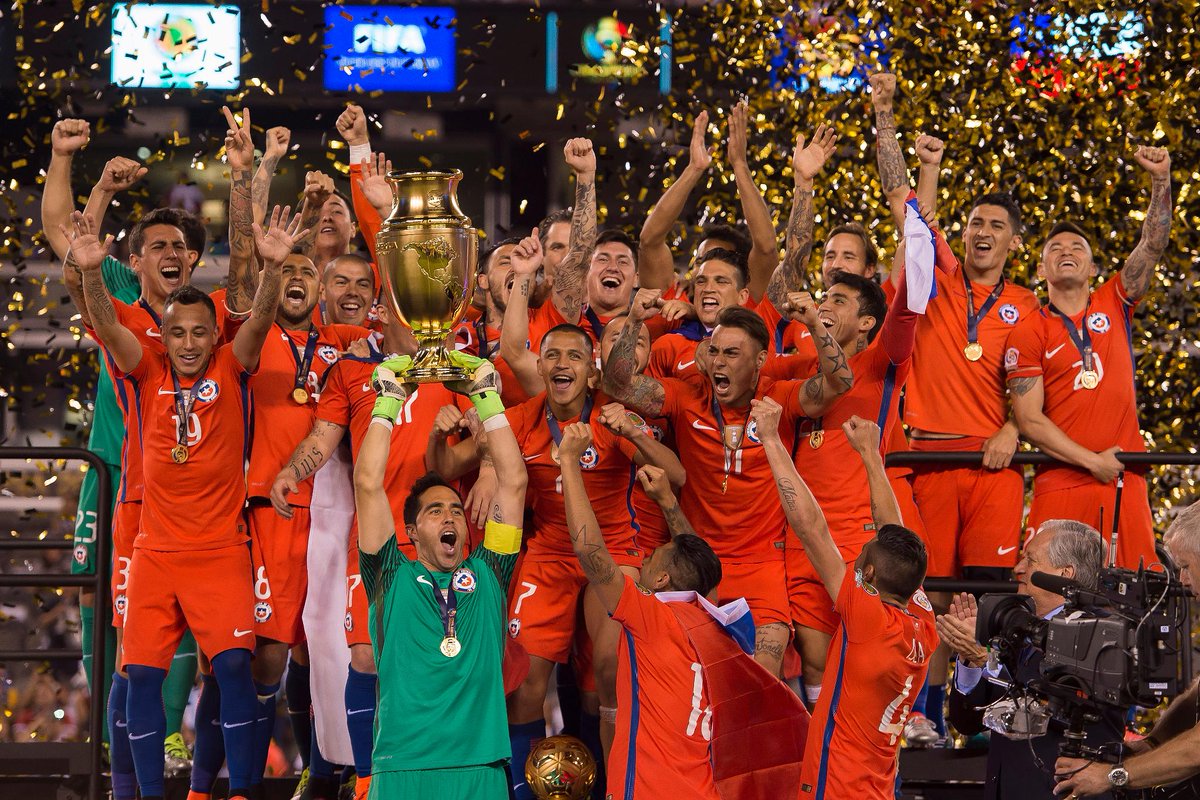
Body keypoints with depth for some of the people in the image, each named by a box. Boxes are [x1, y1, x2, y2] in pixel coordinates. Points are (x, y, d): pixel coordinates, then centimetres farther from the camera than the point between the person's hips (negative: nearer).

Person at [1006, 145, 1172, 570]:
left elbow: (1153, 245, 4)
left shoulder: (1114, 305, 13)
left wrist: (1160, 180, -9)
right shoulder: (1028, 333, 4)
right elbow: (1030, 420, -2)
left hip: (1124, 482, 3)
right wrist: (1092, 462, -10)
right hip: (1062, 483, -3)